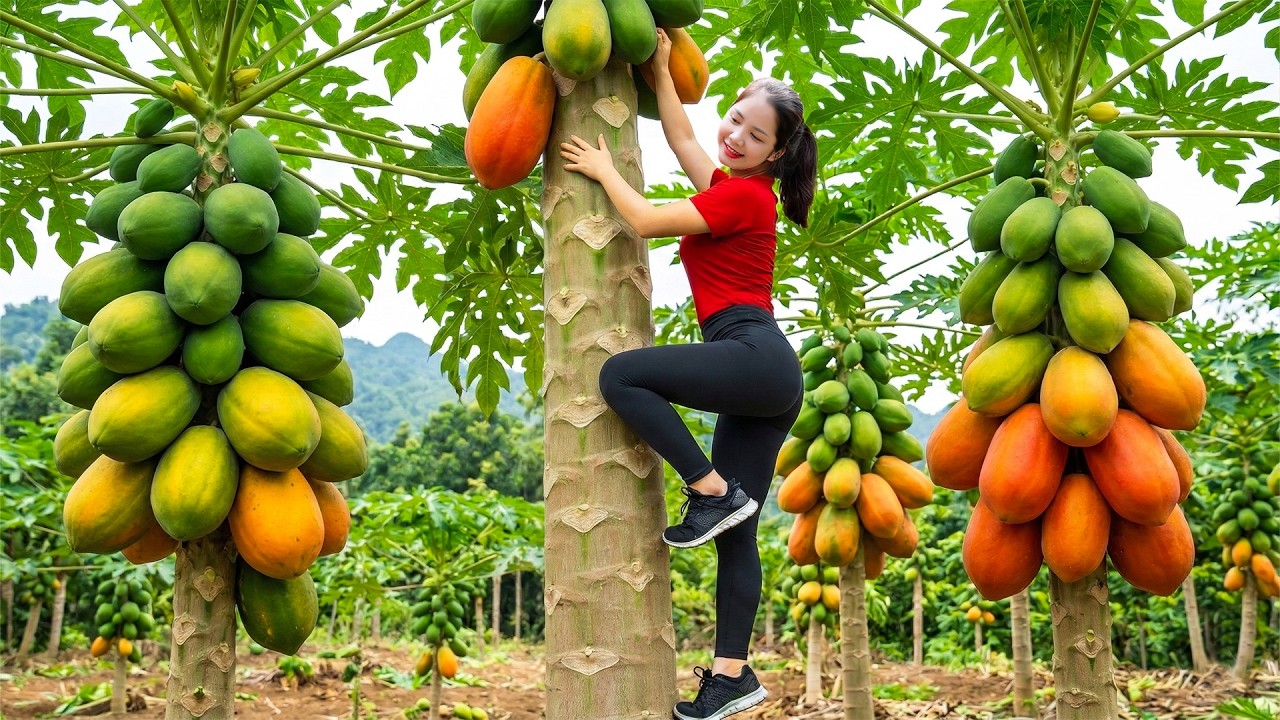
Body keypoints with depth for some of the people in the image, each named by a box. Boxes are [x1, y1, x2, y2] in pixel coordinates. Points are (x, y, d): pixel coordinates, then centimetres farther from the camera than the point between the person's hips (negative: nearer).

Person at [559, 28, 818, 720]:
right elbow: (679, 133, 34)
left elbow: (646, 220, -7)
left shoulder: (744, 195, -5)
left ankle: (712, 491, -13)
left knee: (620, 374, -18)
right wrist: (659, 65, 38)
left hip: (754, 357, -10)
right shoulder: (731, 188, 21)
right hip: (762, 379, 10)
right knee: (735, 532, 7)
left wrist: (604, 169, 8)